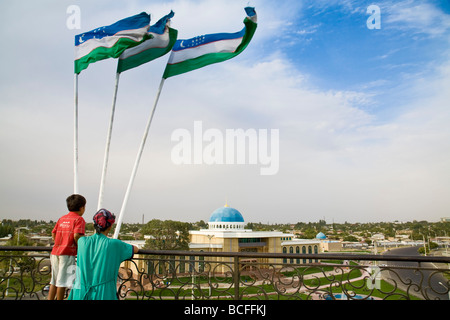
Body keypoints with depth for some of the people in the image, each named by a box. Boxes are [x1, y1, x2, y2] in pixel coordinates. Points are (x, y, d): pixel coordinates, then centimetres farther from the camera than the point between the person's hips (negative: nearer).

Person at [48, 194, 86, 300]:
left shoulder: (62, 218, 16)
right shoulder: (79, 219, -6)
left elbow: (53, 233, 14)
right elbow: (76, 235, -18)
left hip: (55, 252, 7)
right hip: (67, 253, -7)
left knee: (54, 280, 15)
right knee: (63, 281, 0)